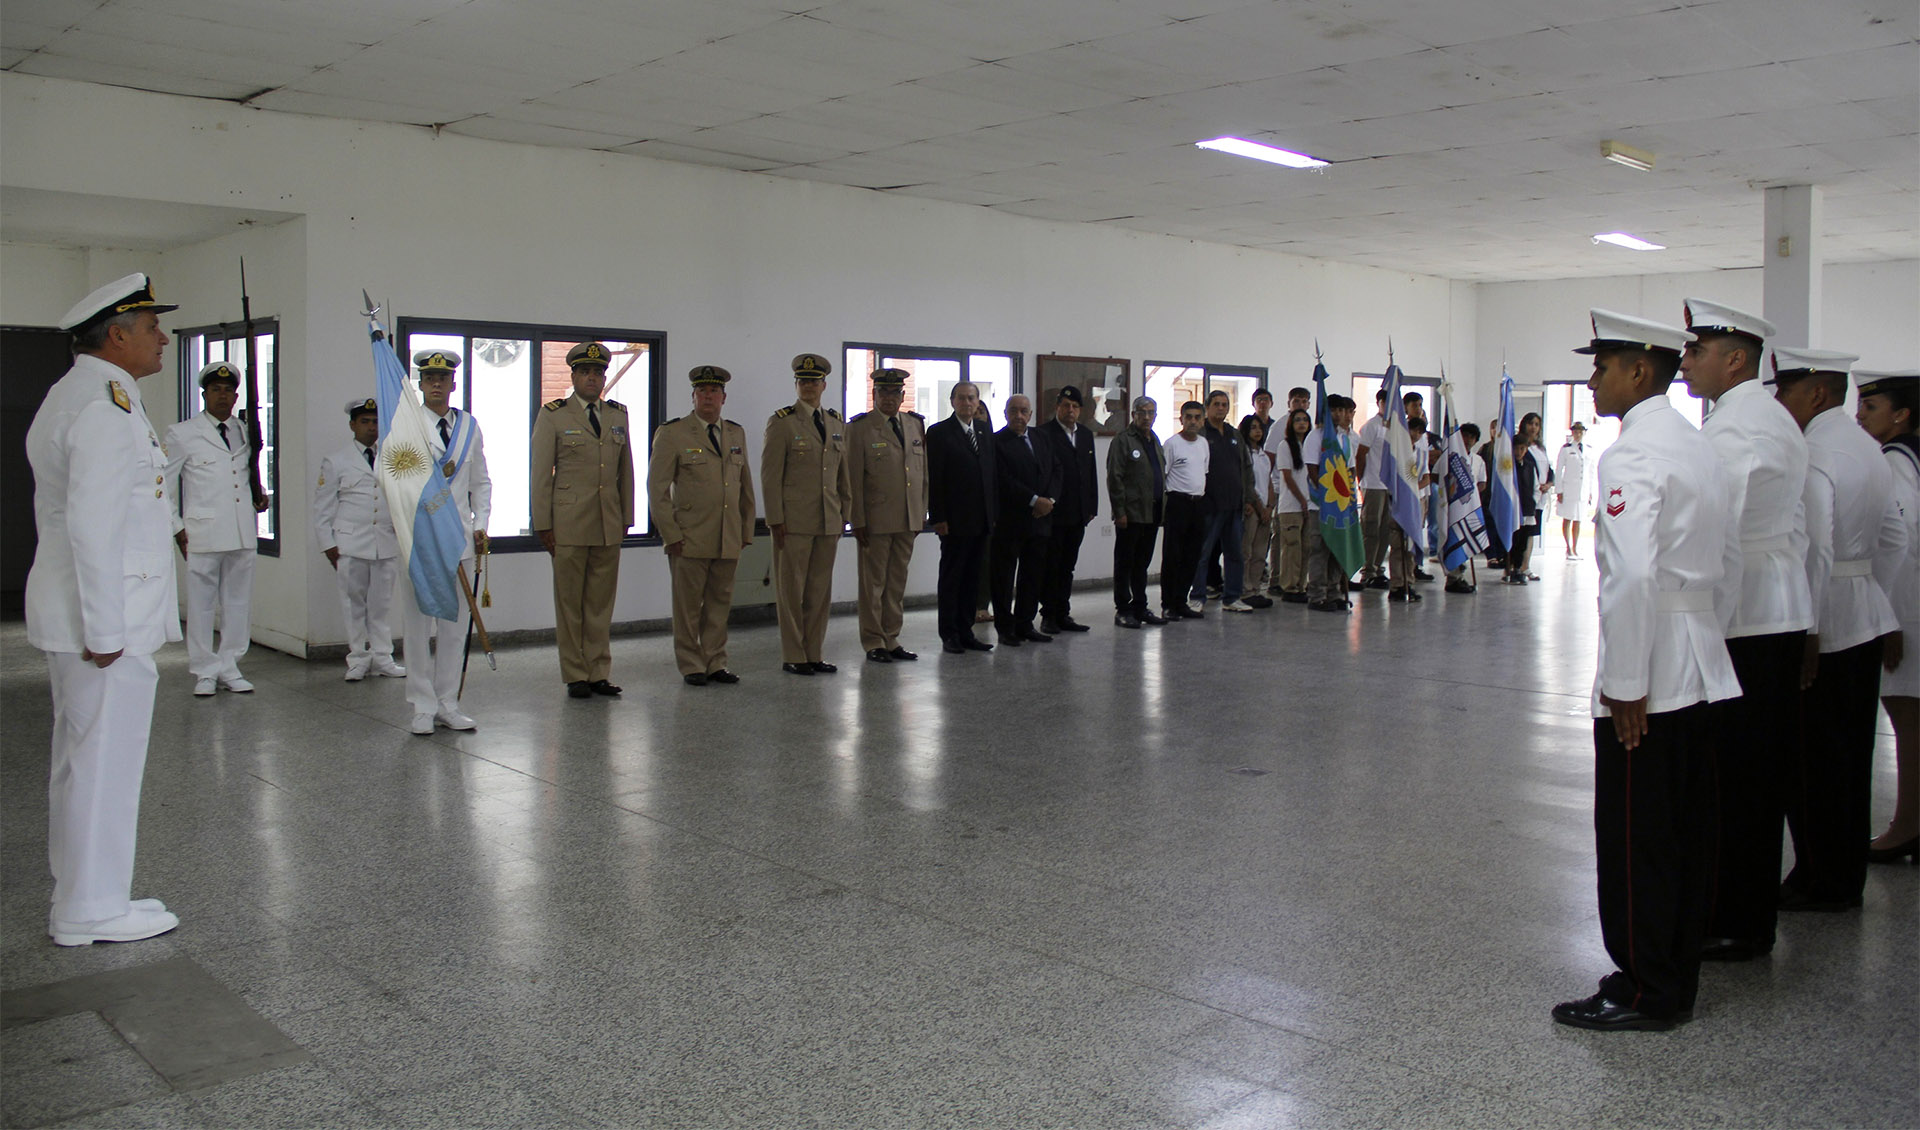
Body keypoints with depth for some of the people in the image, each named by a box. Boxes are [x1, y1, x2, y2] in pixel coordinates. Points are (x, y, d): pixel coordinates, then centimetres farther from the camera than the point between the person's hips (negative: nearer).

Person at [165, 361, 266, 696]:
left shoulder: (246, 433, 15)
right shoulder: (182, 434, 2)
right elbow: (162, 484, 3)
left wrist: (259, 495, 10)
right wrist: (177, 528, -3)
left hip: (243, 532, 4)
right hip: (203, 534, -4)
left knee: (239, 601, 7)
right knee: (201, 602, 1)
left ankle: (229, 667, 17)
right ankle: (204, 671, 10)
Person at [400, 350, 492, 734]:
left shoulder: (469, 426, 12)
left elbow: (481, 482, 16)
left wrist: (480, 525, 5)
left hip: (460, 537, 3)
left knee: (455, 623, 6)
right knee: (419, 624, 1)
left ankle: (448, 704, 15)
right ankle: (423, 707, 9)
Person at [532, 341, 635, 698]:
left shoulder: (618, 415, 13)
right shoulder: (552, 415, 1)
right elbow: (541, 474, -1)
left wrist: (626, 517, 12)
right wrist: (543, 525, -5)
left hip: (609, 526, 4)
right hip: (568, 525, -3)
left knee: (602, 602, 7)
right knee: (569, 603, 2)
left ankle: (598, 673, 15)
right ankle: (575, 676, 10)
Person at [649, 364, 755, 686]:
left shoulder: (736, 433, 14)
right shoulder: (672, 433, -2)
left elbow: (745, 486, 19)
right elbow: (657, 488, -4)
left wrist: (747, 529, 13)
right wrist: (670, 534, -10)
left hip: (729, 539, 4)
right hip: (690, 537, -4)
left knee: (720, 602, 8)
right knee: (688, 604, 1)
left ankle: (715, 663, 18)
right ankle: (691, 666, 12)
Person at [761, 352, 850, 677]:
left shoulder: (837, 423, 13)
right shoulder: (782, 422, -3)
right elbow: (770, 475, -6)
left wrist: (844, 513, 13)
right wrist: (775, 520, -11)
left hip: (828, 522, 5)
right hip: (794, 521, -5)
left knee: (820, 590, 8)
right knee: (791, 590, 1)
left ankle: (815, 654, 16)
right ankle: (793, 657, 8)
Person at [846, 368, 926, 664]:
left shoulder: (916, 424, 11)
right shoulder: (859, 428, -5)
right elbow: (853, 479, -7)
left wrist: (922, 513, 11)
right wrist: (857, 521, -11)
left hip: (908, 520, 5)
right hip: (876, 520, -5)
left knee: (897, 583, 11)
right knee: (873, 584, 2)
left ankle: (891, 641, 20)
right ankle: (874, 644, 10)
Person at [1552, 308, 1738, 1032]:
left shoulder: (1632, 454, -17)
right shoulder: (1696, 446, 14)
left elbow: (1633, 576, -26)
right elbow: (1729, 555, 20)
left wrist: (1626, 686, -22)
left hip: (1650, 674, -10)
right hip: (1699, 666, 10)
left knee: (1635, 837, 1)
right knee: (1683, 834, 16)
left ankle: (1644, 991, 12)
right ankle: (1676, 976, 27)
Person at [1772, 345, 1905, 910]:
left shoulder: (1812, 455, -17)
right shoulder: (1868, 449, 13)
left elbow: (1814, 550, -22)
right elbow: (1894, 539, 19)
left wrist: (1806, 631, -20)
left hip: (1823, 621, -9)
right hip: (1866, 619, 10)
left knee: (1813, 758, 1)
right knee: (1851, 753, 15)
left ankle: (1823, 882, 9)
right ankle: (1847, 874, 25)